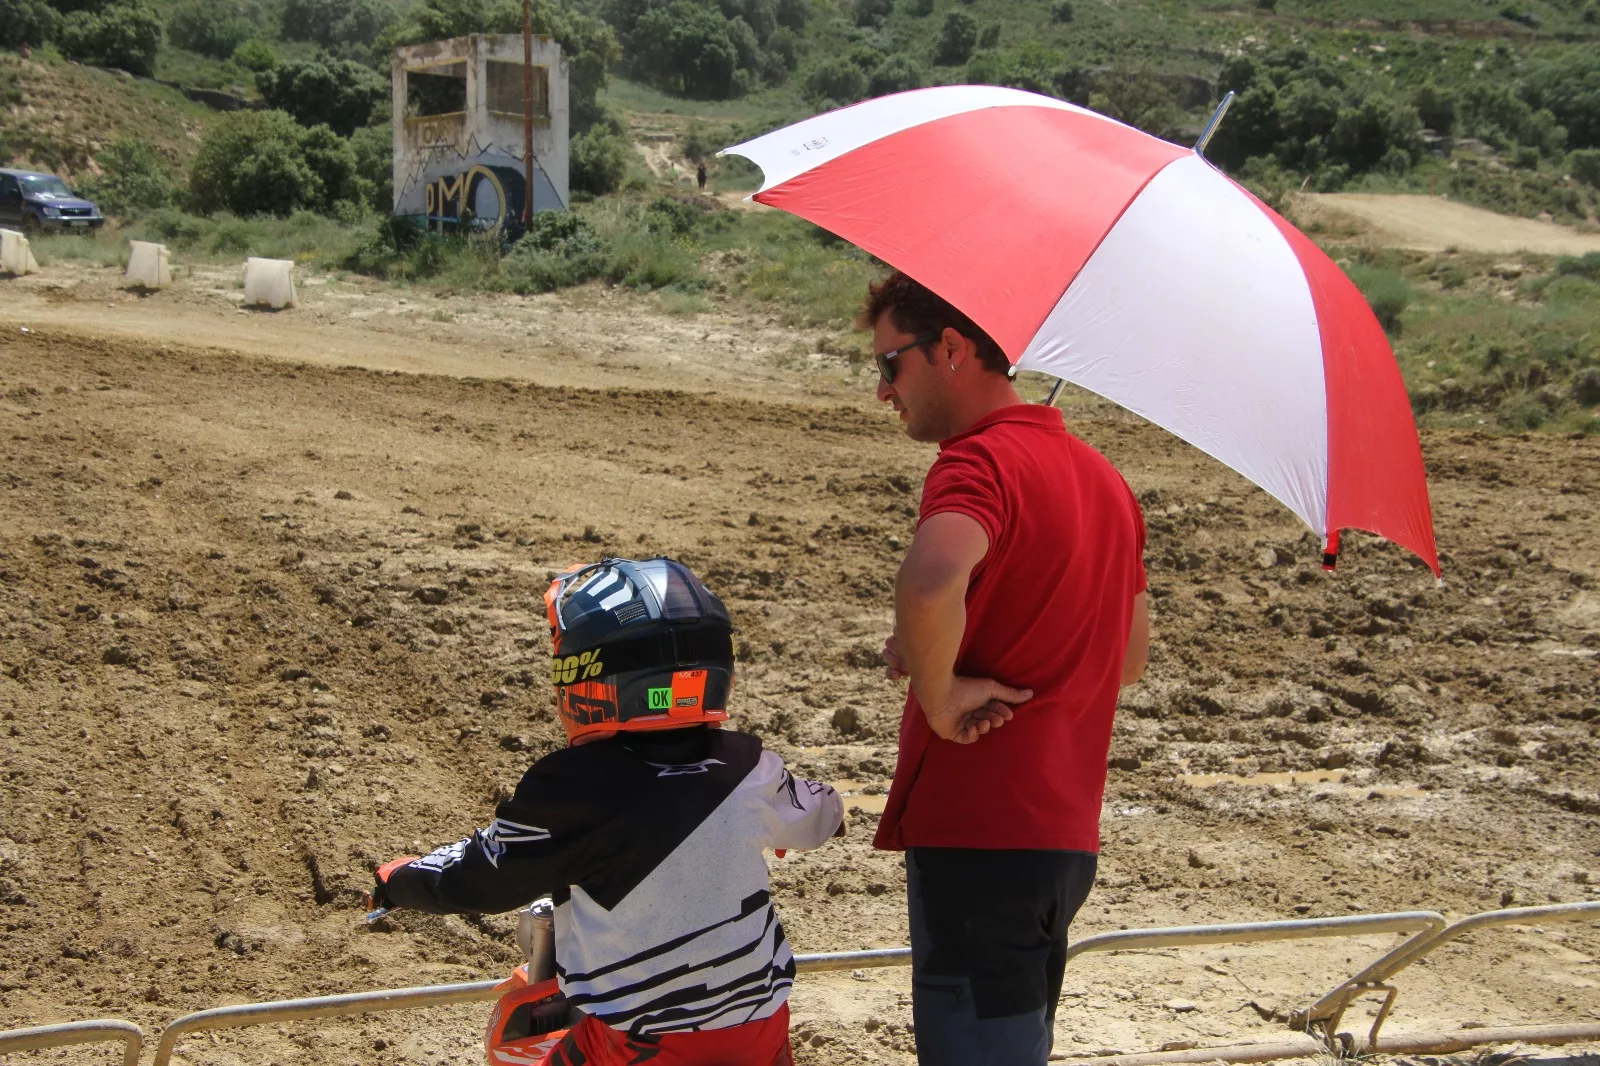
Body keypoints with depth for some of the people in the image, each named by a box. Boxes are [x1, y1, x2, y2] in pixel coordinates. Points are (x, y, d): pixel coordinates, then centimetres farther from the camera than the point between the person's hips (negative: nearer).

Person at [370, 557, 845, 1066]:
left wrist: (399, 879, 16)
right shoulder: (745, 767, -5)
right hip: (759, 1025, 4)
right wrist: (829, 807, 43)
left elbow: (477, 879, -5)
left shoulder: (572, 790, -18)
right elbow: (811, 815, 17)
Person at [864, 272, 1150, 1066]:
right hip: (1065, 831, 9)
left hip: (978, 833, -9)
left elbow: (930, 583, -37)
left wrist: (938, 688, -18)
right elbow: (1131, 657, 22)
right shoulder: (1099, 475, 15)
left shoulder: (980, 461, -14)